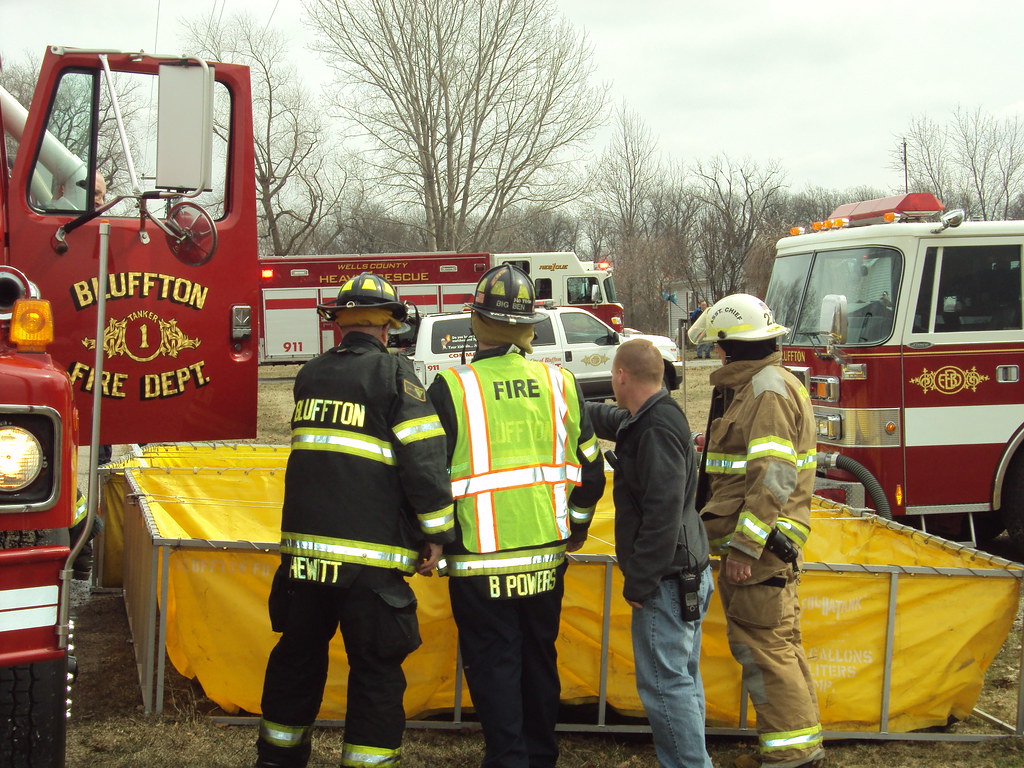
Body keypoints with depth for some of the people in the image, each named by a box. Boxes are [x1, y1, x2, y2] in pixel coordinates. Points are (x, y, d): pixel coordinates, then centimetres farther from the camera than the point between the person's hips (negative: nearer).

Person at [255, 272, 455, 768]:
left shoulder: (311, 374, 11)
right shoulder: (394, 373, -7)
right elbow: (423, 457, -14)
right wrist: (437, 531, -8)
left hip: (305, 545, 6)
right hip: (369, 552, -6)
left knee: (298, 654, 20)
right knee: (376, 671, 4)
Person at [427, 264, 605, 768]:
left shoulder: (452, 387, -10)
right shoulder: (560, 383, 0)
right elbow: (589, 466, 7)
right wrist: (576, 527, 23)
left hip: (480, 559, -4)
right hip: (546, 554, 4)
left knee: (494, 666, 7)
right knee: (540, 659, 18)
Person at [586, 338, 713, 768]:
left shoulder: (657, 430, -20)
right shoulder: (647, 420, 12)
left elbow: (663, 513, -25)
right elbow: (610, 420, 35)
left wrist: (638, 583, -20)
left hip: (667, 581, -11)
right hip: (686, 574, 11)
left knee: (664, 683, -6)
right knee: (682, 680, 17)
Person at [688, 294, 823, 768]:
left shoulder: (769, 389, -15)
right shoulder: (751, 386, 18)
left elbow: (773, 477, -23)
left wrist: (745, 547, -25)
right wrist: (738, 543, 26)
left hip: (760, 540, -11)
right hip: (753, 540, 11)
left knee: (762, 642, -7)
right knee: (774, 640, 14)